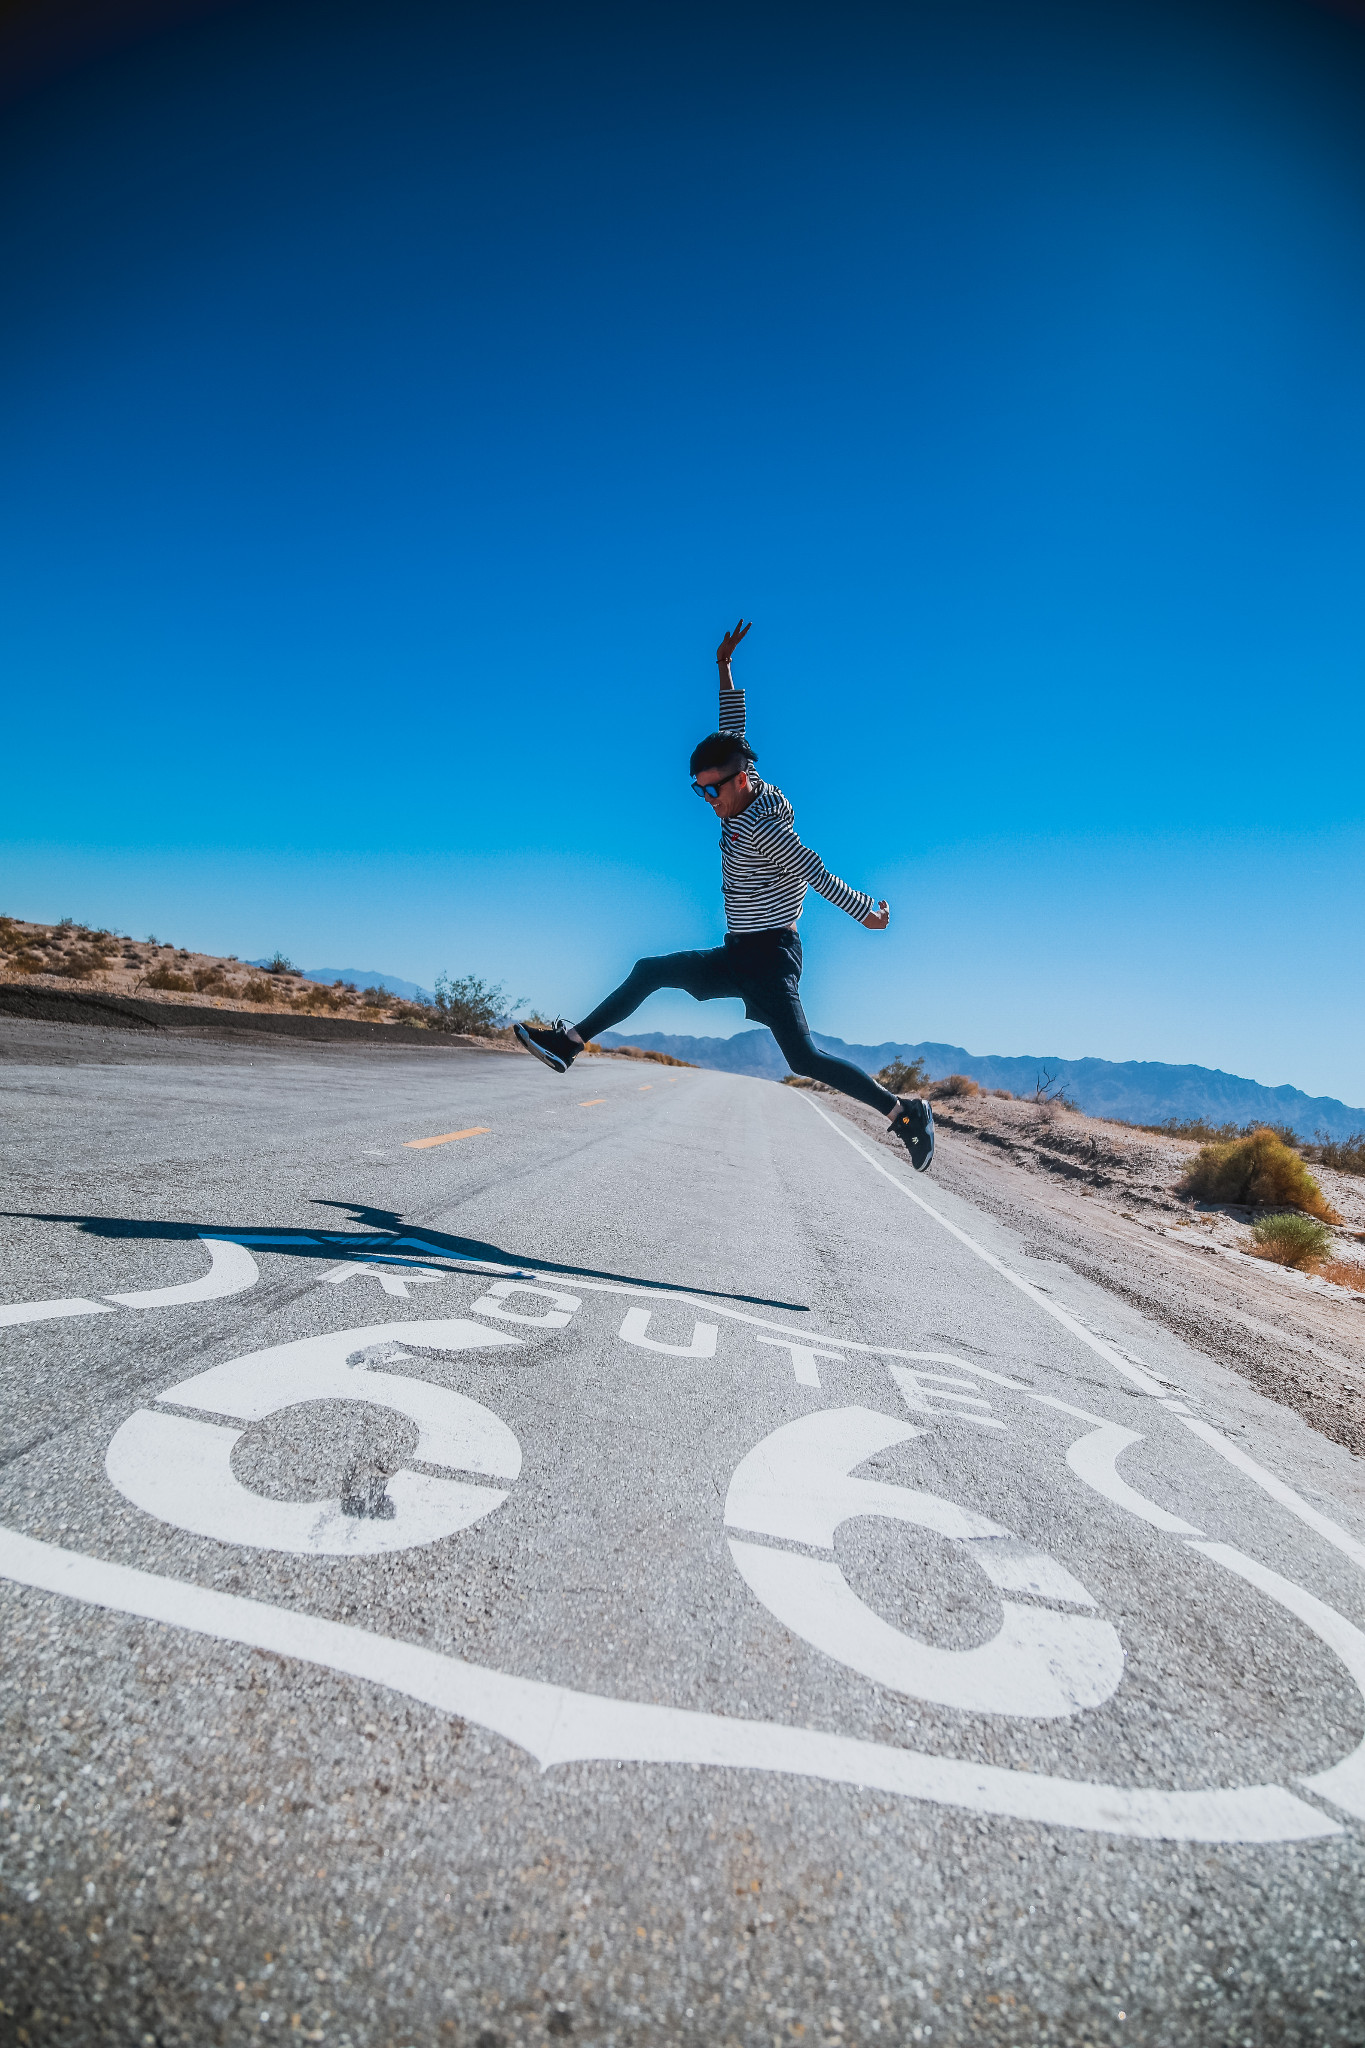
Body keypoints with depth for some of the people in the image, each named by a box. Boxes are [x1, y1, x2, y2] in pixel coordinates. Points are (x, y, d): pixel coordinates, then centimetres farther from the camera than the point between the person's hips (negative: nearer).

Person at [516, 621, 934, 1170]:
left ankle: (905, 1112, -8)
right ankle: (568, 1043, 13)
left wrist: (868, 913, -5)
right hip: (736, 954, 9)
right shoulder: (740, 799, 6)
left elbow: (816, 873, -14)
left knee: (803, 1058, -16)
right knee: (649, 971, 8)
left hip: (769, 955, -9)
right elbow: (732, 733, 18)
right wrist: (724, 668, 20)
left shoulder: (763, 827, -19)